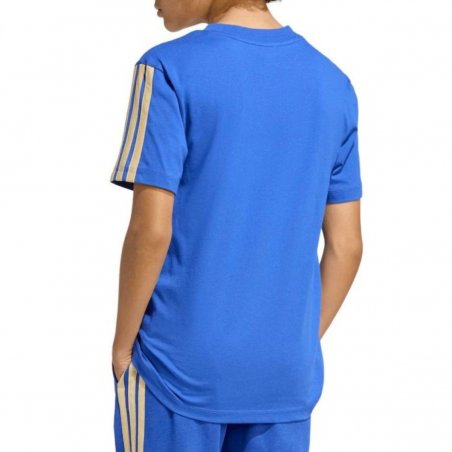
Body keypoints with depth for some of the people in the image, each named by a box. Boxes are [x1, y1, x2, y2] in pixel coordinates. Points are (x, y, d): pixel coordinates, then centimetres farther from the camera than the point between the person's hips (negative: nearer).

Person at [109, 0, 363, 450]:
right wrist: (299, 347, 15)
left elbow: (151, 230, -15)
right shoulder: (332, 84, 4)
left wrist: (122, 345, -2)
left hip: (180, 363, -4)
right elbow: (346, 245, 5)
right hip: (284, 371, 4)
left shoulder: (169, 70, -12)